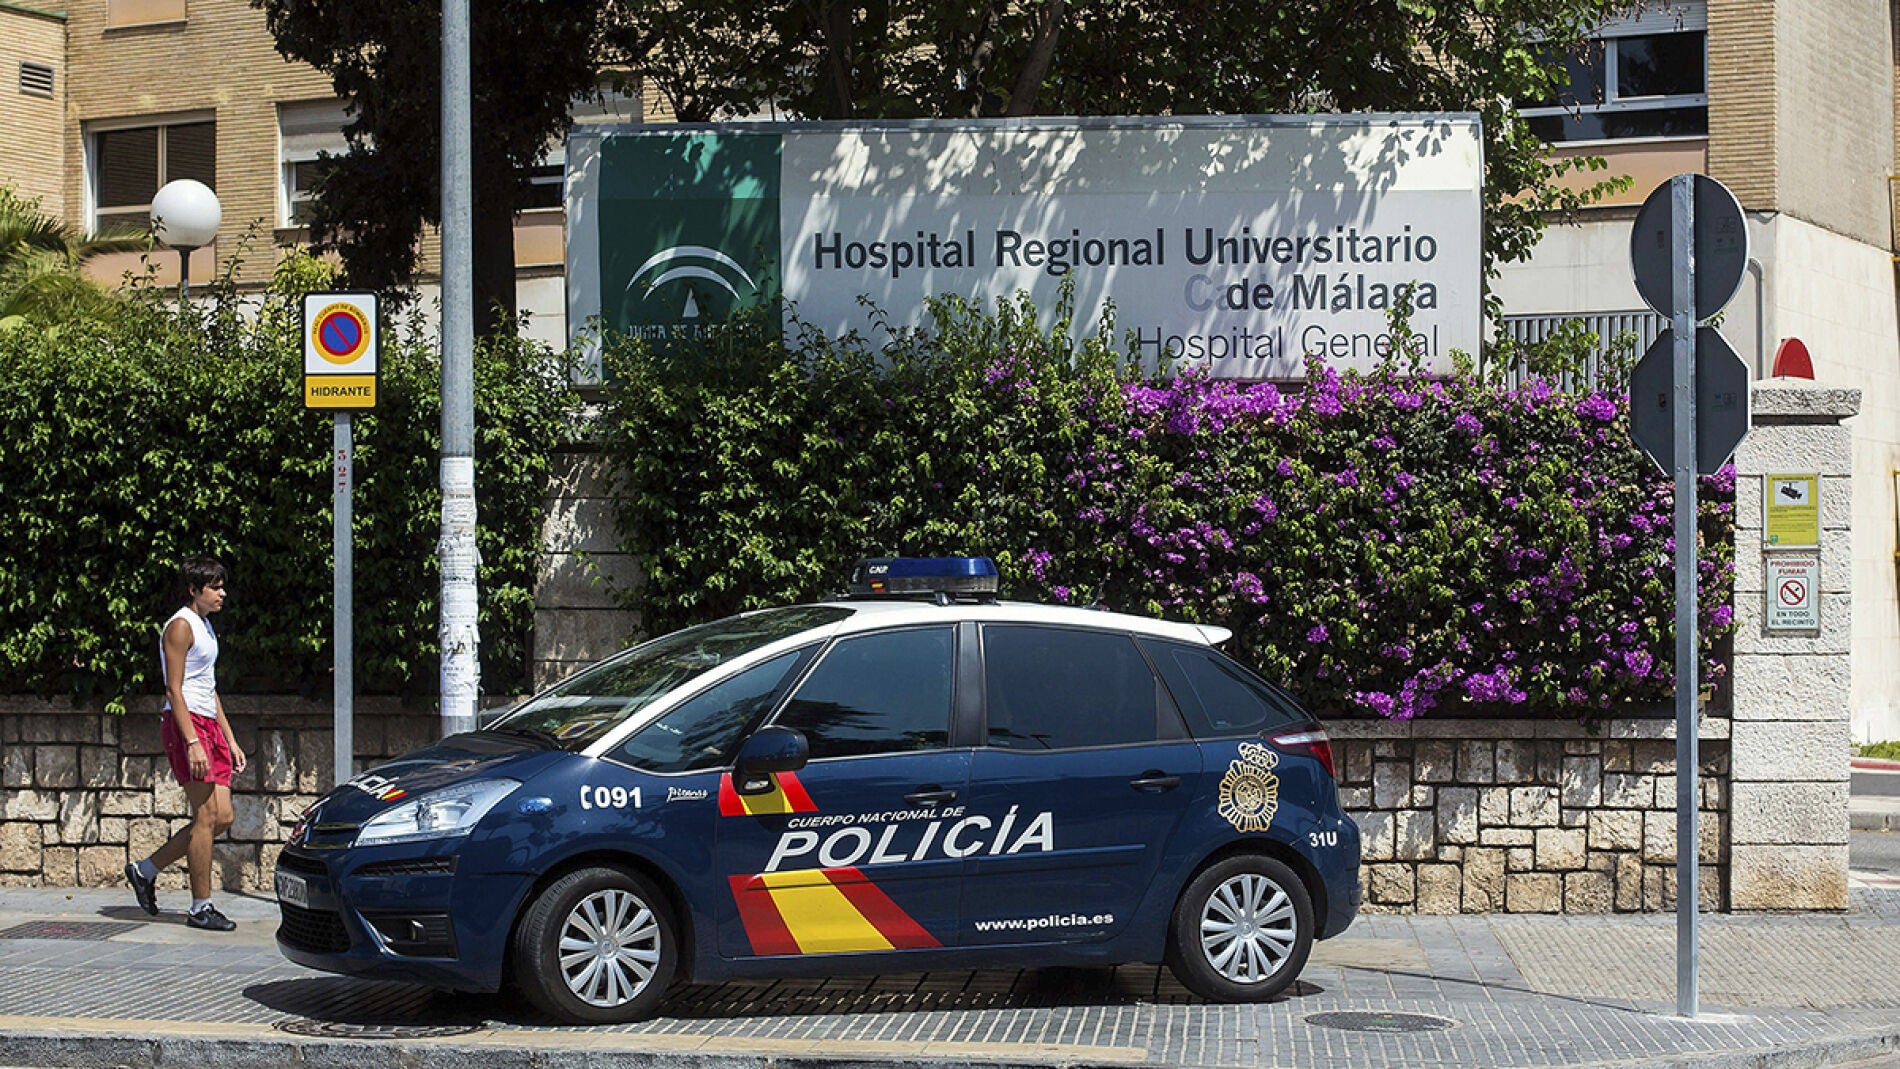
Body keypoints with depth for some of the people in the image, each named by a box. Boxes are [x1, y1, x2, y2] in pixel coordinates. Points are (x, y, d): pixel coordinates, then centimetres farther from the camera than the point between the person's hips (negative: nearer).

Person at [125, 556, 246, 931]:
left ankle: (146, 870, 17)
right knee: (207, 815, -10)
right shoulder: (180, 626, -8)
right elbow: (174, 690, -15)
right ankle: (201, 907, -4)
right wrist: (192, 743, -23)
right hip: (184, 723, -10)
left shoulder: (205, 626, 21)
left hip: (208, 724, 10)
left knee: (222, 817, 5)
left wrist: (229, 740, 21)